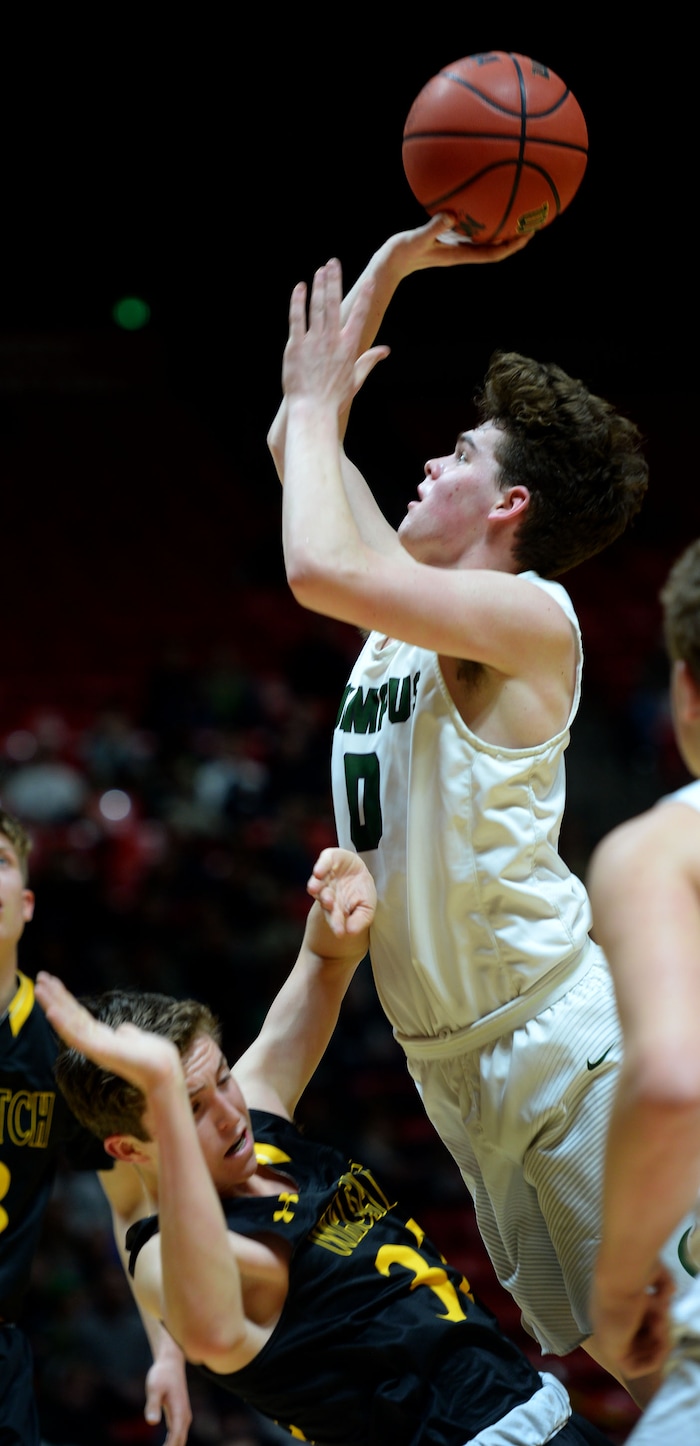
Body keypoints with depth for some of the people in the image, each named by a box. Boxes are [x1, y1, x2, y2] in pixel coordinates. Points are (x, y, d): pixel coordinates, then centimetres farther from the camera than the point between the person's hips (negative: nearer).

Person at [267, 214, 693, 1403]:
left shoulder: (530, 616, -13)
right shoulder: (411, 604, 12)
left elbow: (319, 568, -28)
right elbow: (296, 443, 20)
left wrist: (318, 406, -12)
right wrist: (391, 265, 14)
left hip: (559, 1035, -9)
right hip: (450, 1051, 9)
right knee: (582, 1359, 12)